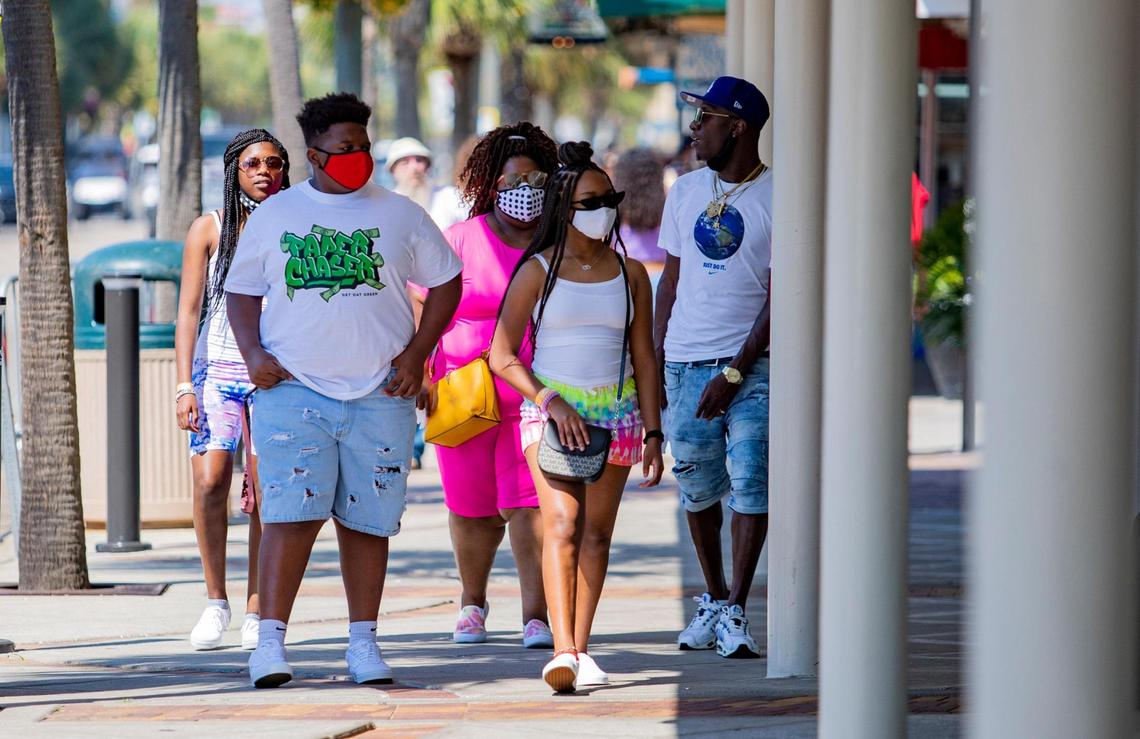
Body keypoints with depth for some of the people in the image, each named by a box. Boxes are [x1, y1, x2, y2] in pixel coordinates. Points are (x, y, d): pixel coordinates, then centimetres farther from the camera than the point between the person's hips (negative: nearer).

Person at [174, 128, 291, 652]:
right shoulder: (209, 230, 6)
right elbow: (188, 311, 4)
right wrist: (184, 385, -5)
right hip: (217, 371, 0)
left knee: (267, 495, -7)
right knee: (209, 481, -15)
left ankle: (255, 613, 0)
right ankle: (215, 602, -1)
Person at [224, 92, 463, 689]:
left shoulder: (399, 215, 8)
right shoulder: (273, 216, 8)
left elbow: (446, 282, 14)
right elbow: (241, 291, 14)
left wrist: (417, 352, 2)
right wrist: (254, 354, -3)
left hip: (379, 394, 1)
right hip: (292, 389, -1)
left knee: (367, 520, 3)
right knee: (291, 514, -12)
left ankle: (363, 643, 10)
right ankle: (269, 641, -12)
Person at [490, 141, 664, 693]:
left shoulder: (629, 274, 8)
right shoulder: (536, 271, -1)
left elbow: (644, 359, 12)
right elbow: (502, 357, -1)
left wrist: (653, 433, 6)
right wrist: (549, 400, -14)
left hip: (615, 414, 3)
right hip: (549, 410, -3)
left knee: (596, 533, 3)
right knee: (562, 523, -18)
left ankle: (580, 651, 10)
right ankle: (562, 651, -28)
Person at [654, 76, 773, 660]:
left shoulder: (776, 199, -6)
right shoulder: (685, 192, 11)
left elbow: (780, 298, -8)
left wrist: (735, 373, -14)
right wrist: (657, 361, 10)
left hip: (752, 364, -5)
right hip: (686, 363, 5)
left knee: (750, 484, -12)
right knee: (698, 487, 8)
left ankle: (735, 612, -11)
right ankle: (713, 599, 22)